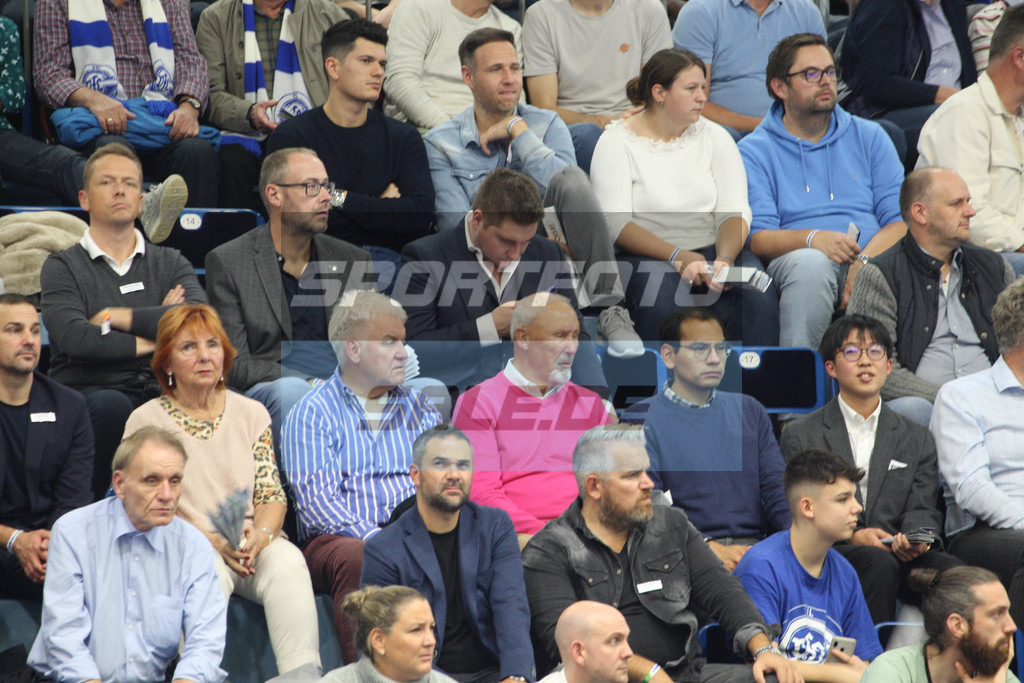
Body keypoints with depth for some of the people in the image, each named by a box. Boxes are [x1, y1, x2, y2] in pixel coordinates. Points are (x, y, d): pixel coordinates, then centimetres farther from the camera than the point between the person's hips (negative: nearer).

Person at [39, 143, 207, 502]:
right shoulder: (62, 267, 10)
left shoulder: (171, 263, 19)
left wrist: (118, 317, -3)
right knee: (110, 404, -38)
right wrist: (150, 339, -1)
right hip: (86, 392, -2)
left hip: (158, 394, 2)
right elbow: (74, 338, -10)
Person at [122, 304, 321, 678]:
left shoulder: (251, 414, 16)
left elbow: (272, 495, 12)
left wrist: (261, 534, -12)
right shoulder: (146, 421, 6)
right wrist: (210, 541, -14)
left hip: (251, 547, 3)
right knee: (210, 573, -37)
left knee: (287, 561, -31)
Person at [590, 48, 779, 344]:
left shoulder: (714, 136, 12)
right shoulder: (617, 142, 2)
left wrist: (725, 258, -18)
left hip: (712, 250, 3)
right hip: (646, 255, -3)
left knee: (757, 294, -29)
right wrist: (676, 256, -22)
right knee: (664, 297, -37)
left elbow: (735, 211, 3)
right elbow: (615, 223, -9)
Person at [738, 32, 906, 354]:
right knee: (811, 263, -39)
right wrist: (812, 239, -21)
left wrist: (865, 260, -13)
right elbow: (758, 238, 0)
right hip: (797, 262, -2)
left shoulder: (869, 137, 21)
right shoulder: (754, 152, 12)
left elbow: (900, 221, 9)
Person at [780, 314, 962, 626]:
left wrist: (918, 538, -15)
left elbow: (922, 510, 10)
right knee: (880, 562, -36)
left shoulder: (916, 437, 21)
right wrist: (851, 536, -15)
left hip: (897, 555, 2)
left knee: (949, 568, -31)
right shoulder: (800, 434, 12)